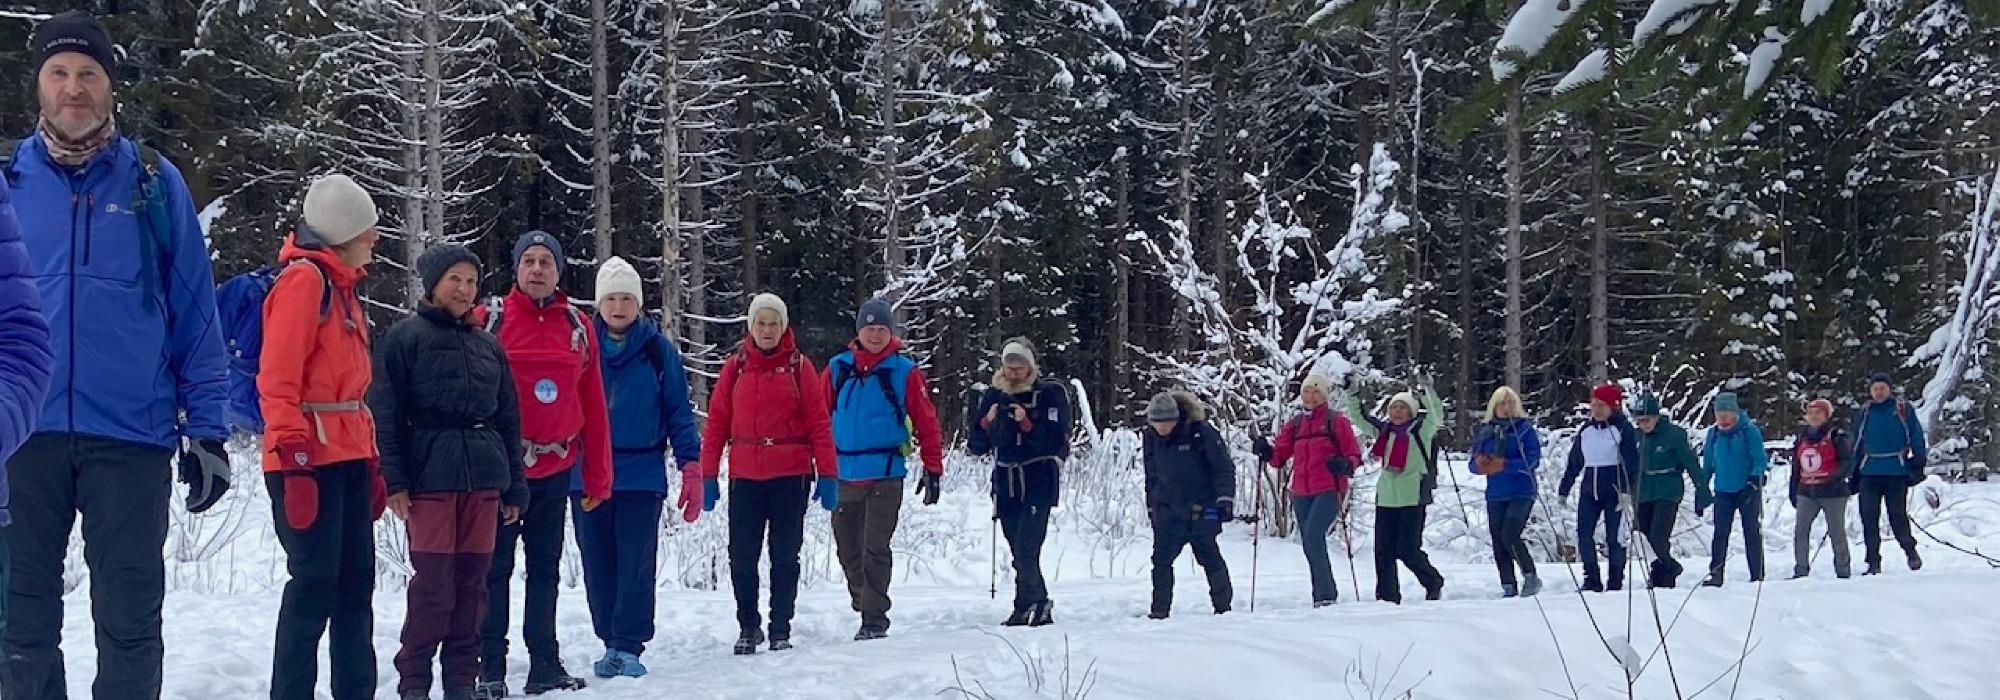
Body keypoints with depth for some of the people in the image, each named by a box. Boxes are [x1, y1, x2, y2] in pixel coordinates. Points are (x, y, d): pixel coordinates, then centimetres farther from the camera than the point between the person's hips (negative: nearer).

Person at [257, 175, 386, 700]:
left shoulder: (343, 286, 20)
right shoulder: (303, 279, -10)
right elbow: (277, 378, -16)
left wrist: (369, 461, 20)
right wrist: (294, 460, -22)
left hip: (349, 460, 9)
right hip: (311, 461, -9)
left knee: (355, 587, 10)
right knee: (314, 588, -8)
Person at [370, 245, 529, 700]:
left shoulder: (488, 346, 18)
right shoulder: (405, 338, 2)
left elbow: (508, 420, 20)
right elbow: (385, 414, -4)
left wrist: (515, 488, 15)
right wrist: (393, 479, -12)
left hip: (484, 476, 5)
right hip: (431, 474, -5)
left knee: (472, 580, 5)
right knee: (433, 582, -8)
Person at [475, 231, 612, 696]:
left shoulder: (578, 327, 7)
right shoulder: (488, 320, -3)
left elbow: (593, 405, 7)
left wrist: (597, 476, 6)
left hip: (556, 468, 3)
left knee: (546, 568, 10)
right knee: (495, 566, 1)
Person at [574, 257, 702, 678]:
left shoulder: (659, 351, 3)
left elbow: (679, 412, 4)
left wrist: (691, 467, -4)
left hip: (642, 476, -2)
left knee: (636, 566, -5)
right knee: (598, 568, 5)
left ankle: (628, 647, -2)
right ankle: (611, 644, 13)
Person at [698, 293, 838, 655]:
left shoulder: (799, 367, 2)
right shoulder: (735, 367, 6)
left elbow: (819, 423, -1)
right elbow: (716, 424, 5)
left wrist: (827, 474, -7)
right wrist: (708, 476, 0)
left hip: (791, 475, -1)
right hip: (745, 475, 1)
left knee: (785, 555, 5)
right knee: (742, 556, 0)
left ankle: (781, 629, 14)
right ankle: (748, 626, 16)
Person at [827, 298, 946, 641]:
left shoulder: (905, 372, -1)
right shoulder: (838, 368, 6)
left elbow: (926, 422, 0)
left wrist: (933, 469, -3)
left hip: (886, 476, -3)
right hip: (843, 474, 3)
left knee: (875, 549, -8)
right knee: (848, 551, 11)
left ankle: (875, 621, -4)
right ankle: (866, 608, 29)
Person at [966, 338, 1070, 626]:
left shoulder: (1050, 395, -1)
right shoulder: (992, 396, 9)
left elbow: (1057, 442, -9)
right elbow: (975, 446, 9)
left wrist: (1028, 425, -21)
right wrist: (986, 423, -10)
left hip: (1038, 483, -4)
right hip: (1006, 486, 4)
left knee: (1026, 550, -15)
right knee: (1020, 554, 7)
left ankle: (1026, 608, -7)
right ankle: (1041, 608, 16)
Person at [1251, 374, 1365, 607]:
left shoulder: (1336, 421, 1)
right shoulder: (1294, 424, 15)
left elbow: (1354, 454, 1)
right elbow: (1280, 456, 14)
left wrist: (1346, 464, -21)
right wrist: (1266, 452, -7)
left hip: (1328, 491, -6)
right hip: (1301, 493, 6)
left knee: (1313, 536, -22)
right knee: (1309, 544, 7)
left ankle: (1325, 594, -20)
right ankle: (1323, 595, 16)